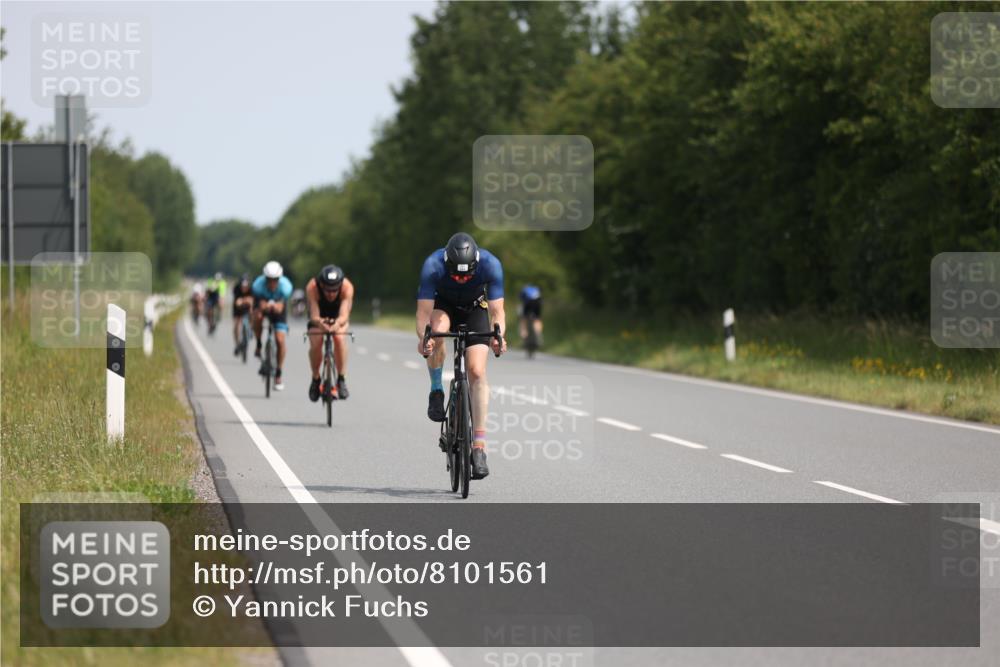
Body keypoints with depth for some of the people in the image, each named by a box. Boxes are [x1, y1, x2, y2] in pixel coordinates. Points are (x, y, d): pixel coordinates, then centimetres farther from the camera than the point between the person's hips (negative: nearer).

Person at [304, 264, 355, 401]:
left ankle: (342, 379, -20)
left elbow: (344, 315, -44)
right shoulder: (312, 287, -36)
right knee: (315, 343, -25)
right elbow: (314, 316, -41)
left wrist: (338, 323, -67)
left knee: (339, 338, -31)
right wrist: (319, 322, -65)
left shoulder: (347, 287, -36)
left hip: (338, 317, 0)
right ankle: (316, 379, 0)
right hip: (319, 317, 0)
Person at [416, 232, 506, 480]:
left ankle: (479, 447, -17)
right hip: (443, 305, 0)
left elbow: (497, 310, -30)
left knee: (477, 372, -16)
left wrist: (498, 336, -50)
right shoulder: (433, 265, -34)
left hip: (475, 308, 0)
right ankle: (436, 392, -13)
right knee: (438, 330, -37)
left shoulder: (490, 264, -32)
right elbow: (423, 312, -34)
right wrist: (422, 337, -55)